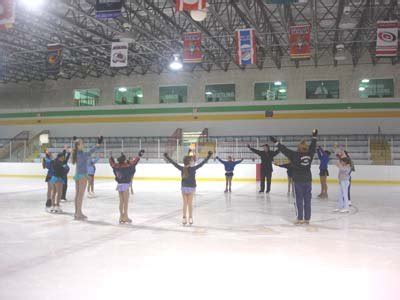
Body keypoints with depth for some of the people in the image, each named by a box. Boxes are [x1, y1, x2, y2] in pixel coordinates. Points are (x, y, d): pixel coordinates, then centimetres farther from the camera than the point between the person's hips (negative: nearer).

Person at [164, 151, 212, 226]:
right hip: (191, 188, -2)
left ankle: (184, 218, 12)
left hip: (184, 188, 2)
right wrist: (209, 155, -9)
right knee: (190, 203, 8)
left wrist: (166, 156, 10)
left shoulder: (182, 169, -9)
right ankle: (190, 218, 12)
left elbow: (173, 163, -1)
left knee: (185, 203, 10)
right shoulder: (193, 169, -17)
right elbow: (202, 163, -14)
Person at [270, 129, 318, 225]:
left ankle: (300, 218, 2)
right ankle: (307, 219, 12)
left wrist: (276, 142, -2)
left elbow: (285, 150, -10)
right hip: (308, 181, 4)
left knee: (299, 200, 1)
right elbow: (313, 146, 18)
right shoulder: (310, 154, 1)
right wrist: (314, 136, 34)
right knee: (307, 200, 8)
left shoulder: (295, 155, -12)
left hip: (298, 181, -4)